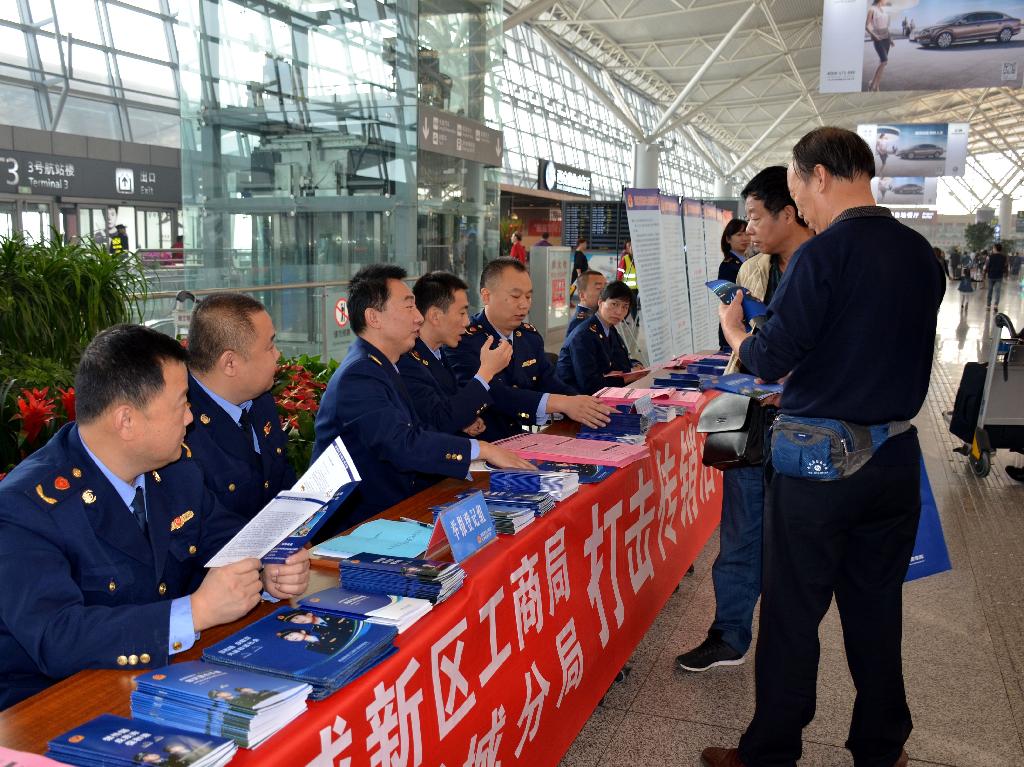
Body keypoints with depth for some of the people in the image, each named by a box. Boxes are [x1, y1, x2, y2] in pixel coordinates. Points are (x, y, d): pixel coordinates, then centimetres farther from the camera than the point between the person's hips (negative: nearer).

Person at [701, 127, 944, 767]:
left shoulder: (824, 255, -17)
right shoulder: (922, 254, 4)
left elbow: (769, 361, -16)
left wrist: (734, 329, 5)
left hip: (819, 465, -6)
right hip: (897, 459, 6)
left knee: (793, 616, 6)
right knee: (878, 612, 18)